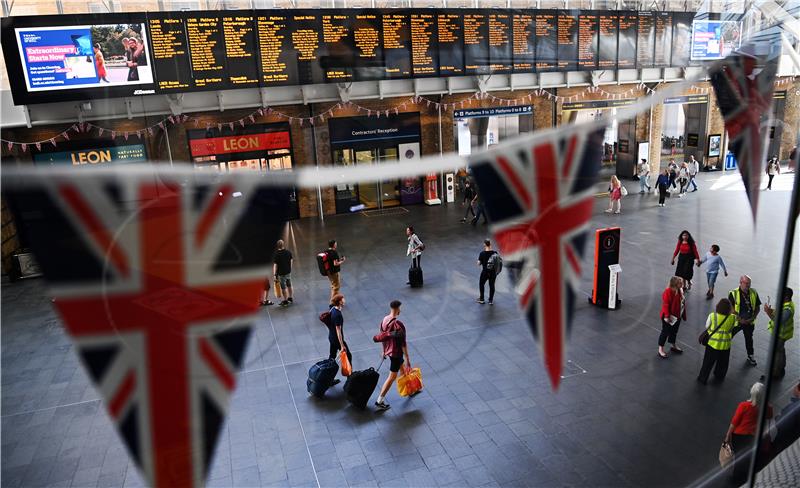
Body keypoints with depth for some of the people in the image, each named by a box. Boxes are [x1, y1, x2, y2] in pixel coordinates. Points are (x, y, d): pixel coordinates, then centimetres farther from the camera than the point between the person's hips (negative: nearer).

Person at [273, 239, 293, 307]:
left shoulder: (276, 254, -19)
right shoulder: (288, 252, -5)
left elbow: (275, 265, -20)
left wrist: (274, 274, -12)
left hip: (281, 273, -5)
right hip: (288, 272, 5)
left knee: (283, 288, 7)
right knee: (289, 286, 21)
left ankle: (285, 301, 16)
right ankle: (290, 298, 34)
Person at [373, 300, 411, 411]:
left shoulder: (384, 320, -3)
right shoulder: (399, 325, -27)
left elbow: (382, 337, 9)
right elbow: (403, 343, -23)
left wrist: (384, 351, 23)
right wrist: (407, 358, -14)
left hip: (388, 351, 8)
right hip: (396, 353, -8)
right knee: (392, 377, 1)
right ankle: (380, 401, 4)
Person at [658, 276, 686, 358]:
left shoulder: (679, 290, 1)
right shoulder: (668, 291, -25)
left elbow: (682, 302, 13)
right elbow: (665, 304, -24)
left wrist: (683, 315, 16)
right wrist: (666, 316, -24)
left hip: (677, 316, 8)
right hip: (669, 317, -8)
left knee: (674, 331, 23)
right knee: (665, 332, 2)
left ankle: (674, 346, 42)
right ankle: (660, 349, 13)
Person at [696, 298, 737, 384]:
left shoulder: (712, 316, -20)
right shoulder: (733, 318, -14)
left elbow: (707, 327, -6)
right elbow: (731, 329, 0)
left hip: (713, 344, -2)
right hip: (725, 345, 2)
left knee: (708, 362, 12)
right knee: (722, 363, 24)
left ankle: (702, 378, 21)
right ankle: (719, 377, 42)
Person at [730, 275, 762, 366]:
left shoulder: (754, 293, -6)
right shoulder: (733, 294, -17)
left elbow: (757, 307, 2)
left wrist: (752, 318, -9)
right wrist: (740, 319, -17)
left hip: (749, 322, 3)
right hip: (736, 321, -3)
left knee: (749, 339, 20)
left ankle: (750, 356, 37)